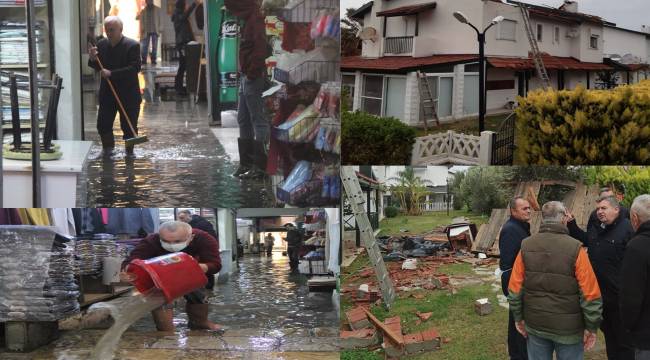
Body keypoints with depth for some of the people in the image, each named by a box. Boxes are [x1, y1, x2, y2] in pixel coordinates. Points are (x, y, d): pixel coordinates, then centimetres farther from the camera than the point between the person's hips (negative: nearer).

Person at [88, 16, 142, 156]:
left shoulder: (132, 45, -12)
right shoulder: (102, 44, 4)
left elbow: (135, 68, -22)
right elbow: (98, 67, 13)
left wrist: (111, 73, -26)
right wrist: (93, 59, -10)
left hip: (128, 94, -4)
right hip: (107, 93, 4)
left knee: (129, 126, 4)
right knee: (103, 124, 6)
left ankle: (130, 150, 24)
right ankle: (108, 147, 28)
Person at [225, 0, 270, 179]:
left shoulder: (256, 18, -13)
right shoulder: (248, 19, 17)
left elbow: (260, 48, -23)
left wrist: (252, 72, -21)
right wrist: (244, 72, 13)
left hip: (253, 78, -10)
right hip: (245, 77, 10)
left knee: (258, 121, -5)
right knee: (243, 120, 14)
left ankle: (260, 166, -1)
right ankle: (246, 162, 21)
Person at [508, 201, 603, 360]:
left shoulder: (526, 246, -5)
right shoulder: (575, 249, -16)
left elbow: (515, 288, -1)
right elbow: (591, 295, -15)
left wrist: (519, 318, 11)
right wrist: (592, 327, -4)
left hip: (535, 325, 3)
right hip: (569, 329, -3)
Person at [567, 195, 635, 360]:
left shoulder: (627, 228, -16)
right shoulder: (595, 226, 8)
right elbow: (585, 240, 29)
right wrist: (571, 224, 16)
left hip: (619, 295, -7)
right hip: (600, 293, 8)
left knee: (623, 339, 4)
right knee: (608, 332, 21)